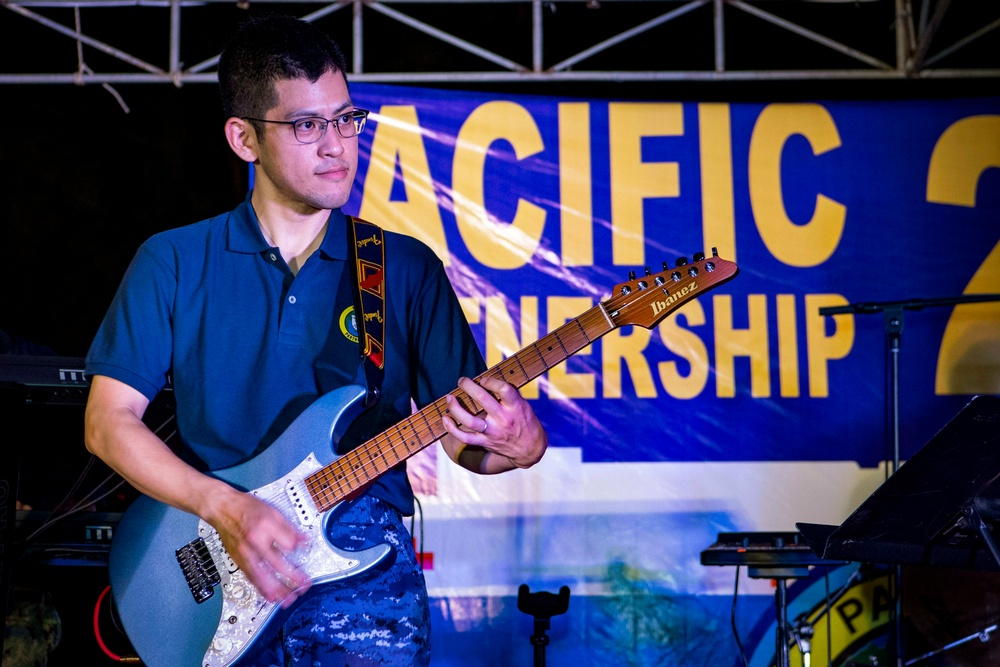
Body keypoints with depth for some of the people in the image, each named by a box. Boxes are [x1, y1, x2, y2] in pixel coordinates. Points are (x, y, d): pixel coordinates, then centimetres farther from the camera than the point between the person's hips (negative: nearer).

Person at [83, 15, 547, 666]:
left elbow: (462, 439, 9)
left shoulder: (408, 268, 10)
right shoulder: (173, 263, 7)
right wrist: (226, 508, -11)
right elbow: (110, 421, 3)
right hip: (212, 578, 0)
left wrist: (516, 443, -15)